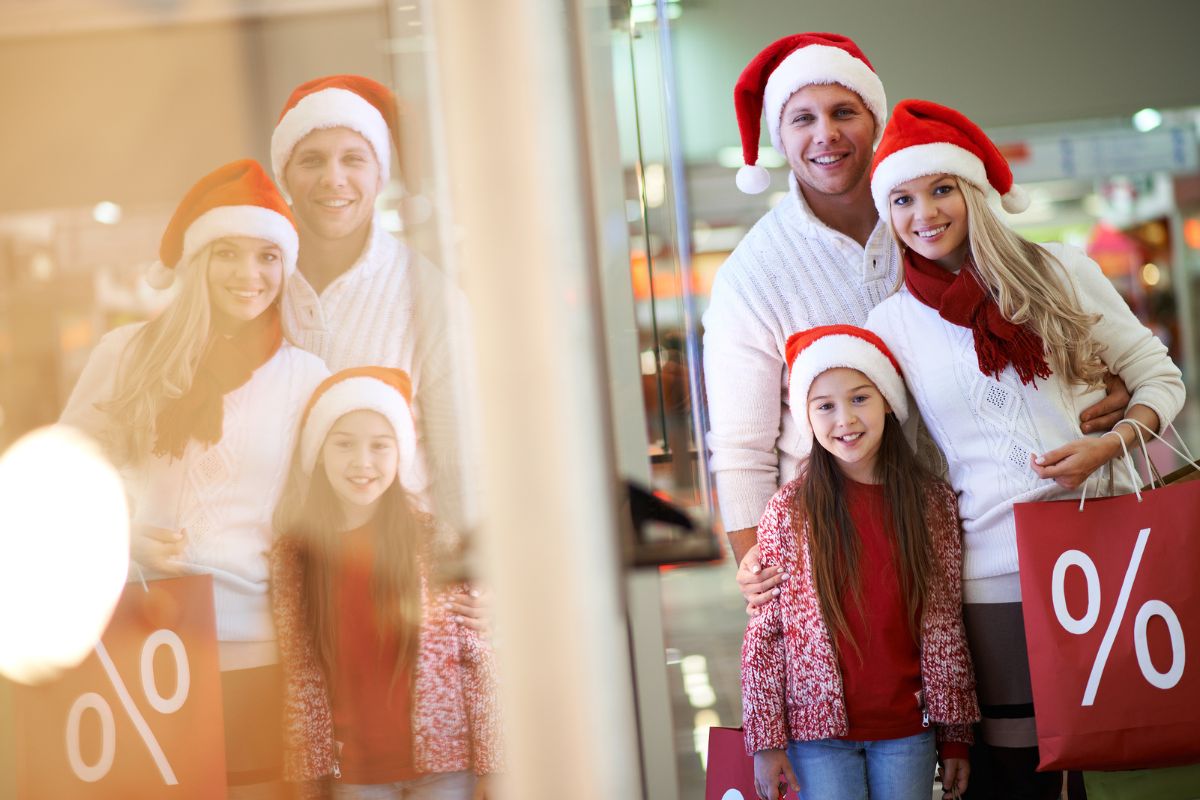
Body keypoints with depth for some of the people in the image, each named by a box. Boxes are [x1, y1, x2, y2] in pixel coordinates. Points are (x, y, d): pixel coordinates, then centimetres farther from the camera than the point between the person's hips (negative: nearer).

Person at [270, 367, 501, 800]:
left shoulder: (437, 540, -4)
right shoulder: (291, 556, 1)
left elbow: (478, 656, -4)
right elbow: (301, 679, 3)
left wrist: (489, 765, -5)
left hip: (445, 763, -2)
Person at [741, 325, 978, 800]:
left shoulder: (934, 505, 1)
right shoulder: (789, 511, -5)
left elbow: (947, 628, 4)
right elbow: (764, 633, -3)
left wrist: (955, 736, 6)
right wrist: (766, 740, -5)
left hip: (907, 729, 2)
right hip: (818, 730, -2)